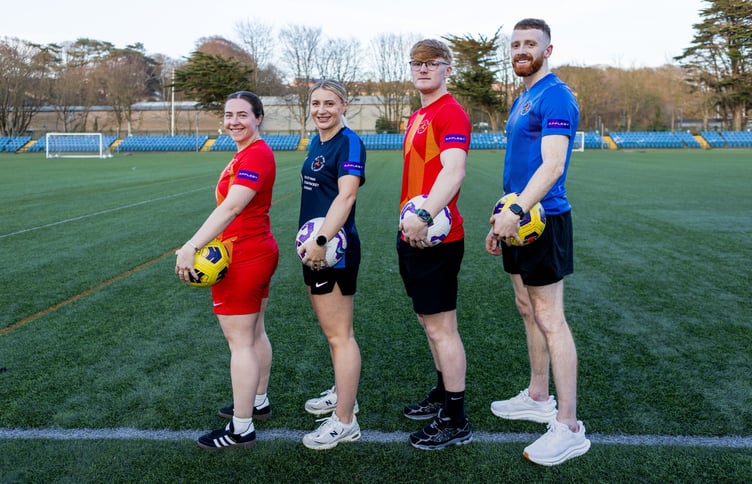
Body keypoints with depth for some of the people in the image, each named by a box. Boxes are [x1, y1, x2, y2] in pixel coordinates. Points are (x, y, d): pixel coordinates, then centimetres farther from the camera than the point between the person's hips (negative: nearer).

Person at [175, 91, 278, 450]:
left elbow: (230, 208, -32)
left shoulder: (255, 155, -19)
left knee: (240, 342, -2)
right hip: (260, 251, 10)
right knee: (255, 333, 20)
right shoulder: (247, 153, 13)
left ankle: (241, 430, 9)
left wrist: (192, 246, -39)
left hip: (243, 259, -10)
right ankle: (258, 401, 36)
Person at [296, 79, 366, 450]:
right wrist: (310, 240, 17)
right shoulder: (316, 141, 15)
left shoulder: (349, 143, -13)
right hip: (314, 248, 9)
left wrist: (321, 239, -34)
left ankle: (345, 421, 9)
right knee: (330, 330, 20)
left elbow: (346, 196, -25)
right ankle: (342, 394, 38)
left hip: (333, 250, -9)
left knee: (339, 335, -2)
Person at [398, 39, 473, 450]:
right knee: (429, 322, 20)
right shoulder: (417, 116, 17)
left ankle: (455, 422, 12)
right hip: (412, 234, 10)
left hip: (434, 236, -10)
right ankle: (442, 395, 38)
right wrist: (409, 219, 15)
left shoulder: (450, 113, -13)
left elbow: (453, 170, -28)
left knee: (441, 326, -1)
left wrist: (424, 215, -40)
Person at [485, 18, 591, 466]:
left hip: (543, 220, -10)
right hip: (519, 220, 10)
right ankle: (538, 398, 31)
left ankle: (569, 428, 2)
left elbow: (552, 165, -23)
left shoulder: (555, 96, -11)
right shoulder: (521, 100, 18)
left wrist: (515, 211, -33)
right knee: (528, 310, 16)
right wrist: (502, 220, 18)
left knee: (549, 318, -7)